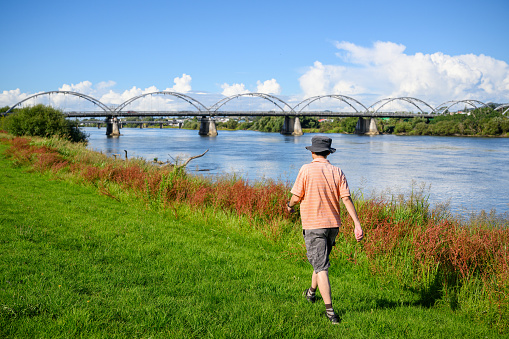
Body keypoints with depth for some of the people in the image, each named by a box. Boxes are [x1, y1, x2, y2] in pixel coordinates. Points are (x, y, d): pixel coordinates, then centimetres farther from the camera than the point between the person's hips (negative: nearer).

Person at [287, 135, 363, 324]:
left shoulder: (306, 170, -10)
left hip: (313, 225, -5)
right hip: (333, 224, 5)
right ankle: (311, 292, 46)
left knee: (321, 267, -5)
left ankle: (330, 311, -10)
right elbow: (346, 199, -6)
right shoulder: (337, 172, 0)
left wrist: (290, 206, 15)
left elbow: (296, 197, -8)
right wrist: (357, 224, -7)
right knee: (321, 259, 24)